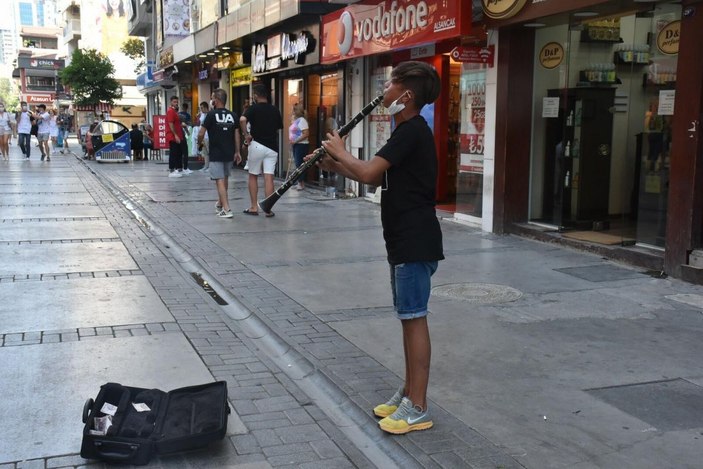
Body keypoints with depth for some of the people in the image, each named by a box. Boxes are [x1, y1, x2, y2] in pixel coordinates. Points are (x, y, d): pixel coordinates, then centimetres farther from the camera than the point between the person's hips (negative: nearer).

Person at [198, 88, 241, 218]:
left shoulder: (211, 114, -9)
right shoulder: (232, 115, 5)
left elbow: (201, 133, -9)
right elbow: (236, 134, 7)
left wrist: (200, 143, 11)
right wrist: (237, 152, 12)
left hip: (216, 154, -5)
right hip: (229, 153, 5)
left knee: (220, 180, -4)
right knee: (225, 178, 21)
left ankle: (226, 209, -13)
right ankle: (220, 204, 37)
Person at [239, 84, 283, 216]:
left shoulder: (253, 108, -5)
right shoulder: (275, 110, 9)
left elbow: (242, 119, -23)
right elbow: (279, 128, 15)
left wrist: (246, 135, -12)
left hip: (257, 145, -3)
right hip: (272, 147, 3)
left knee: (253, 176, 12)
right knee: (269, 178, 0)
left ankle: (253, 207, 13)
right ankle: (268, 209, -3)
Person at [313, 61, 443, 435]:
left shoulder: (412, 131, -17)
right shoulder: (406, 131, 15)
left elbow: (369, 173, -24)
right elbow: (379, 178, 20)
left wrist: (340, 152, -5)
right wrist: (337, 166, 9)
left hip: (416, 242, -10)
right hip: (404, 241, 10)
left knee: (414, 318, -6)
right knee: (408, 317, 15)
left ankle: (418, 408, 2)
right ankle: (408, 392, 25)